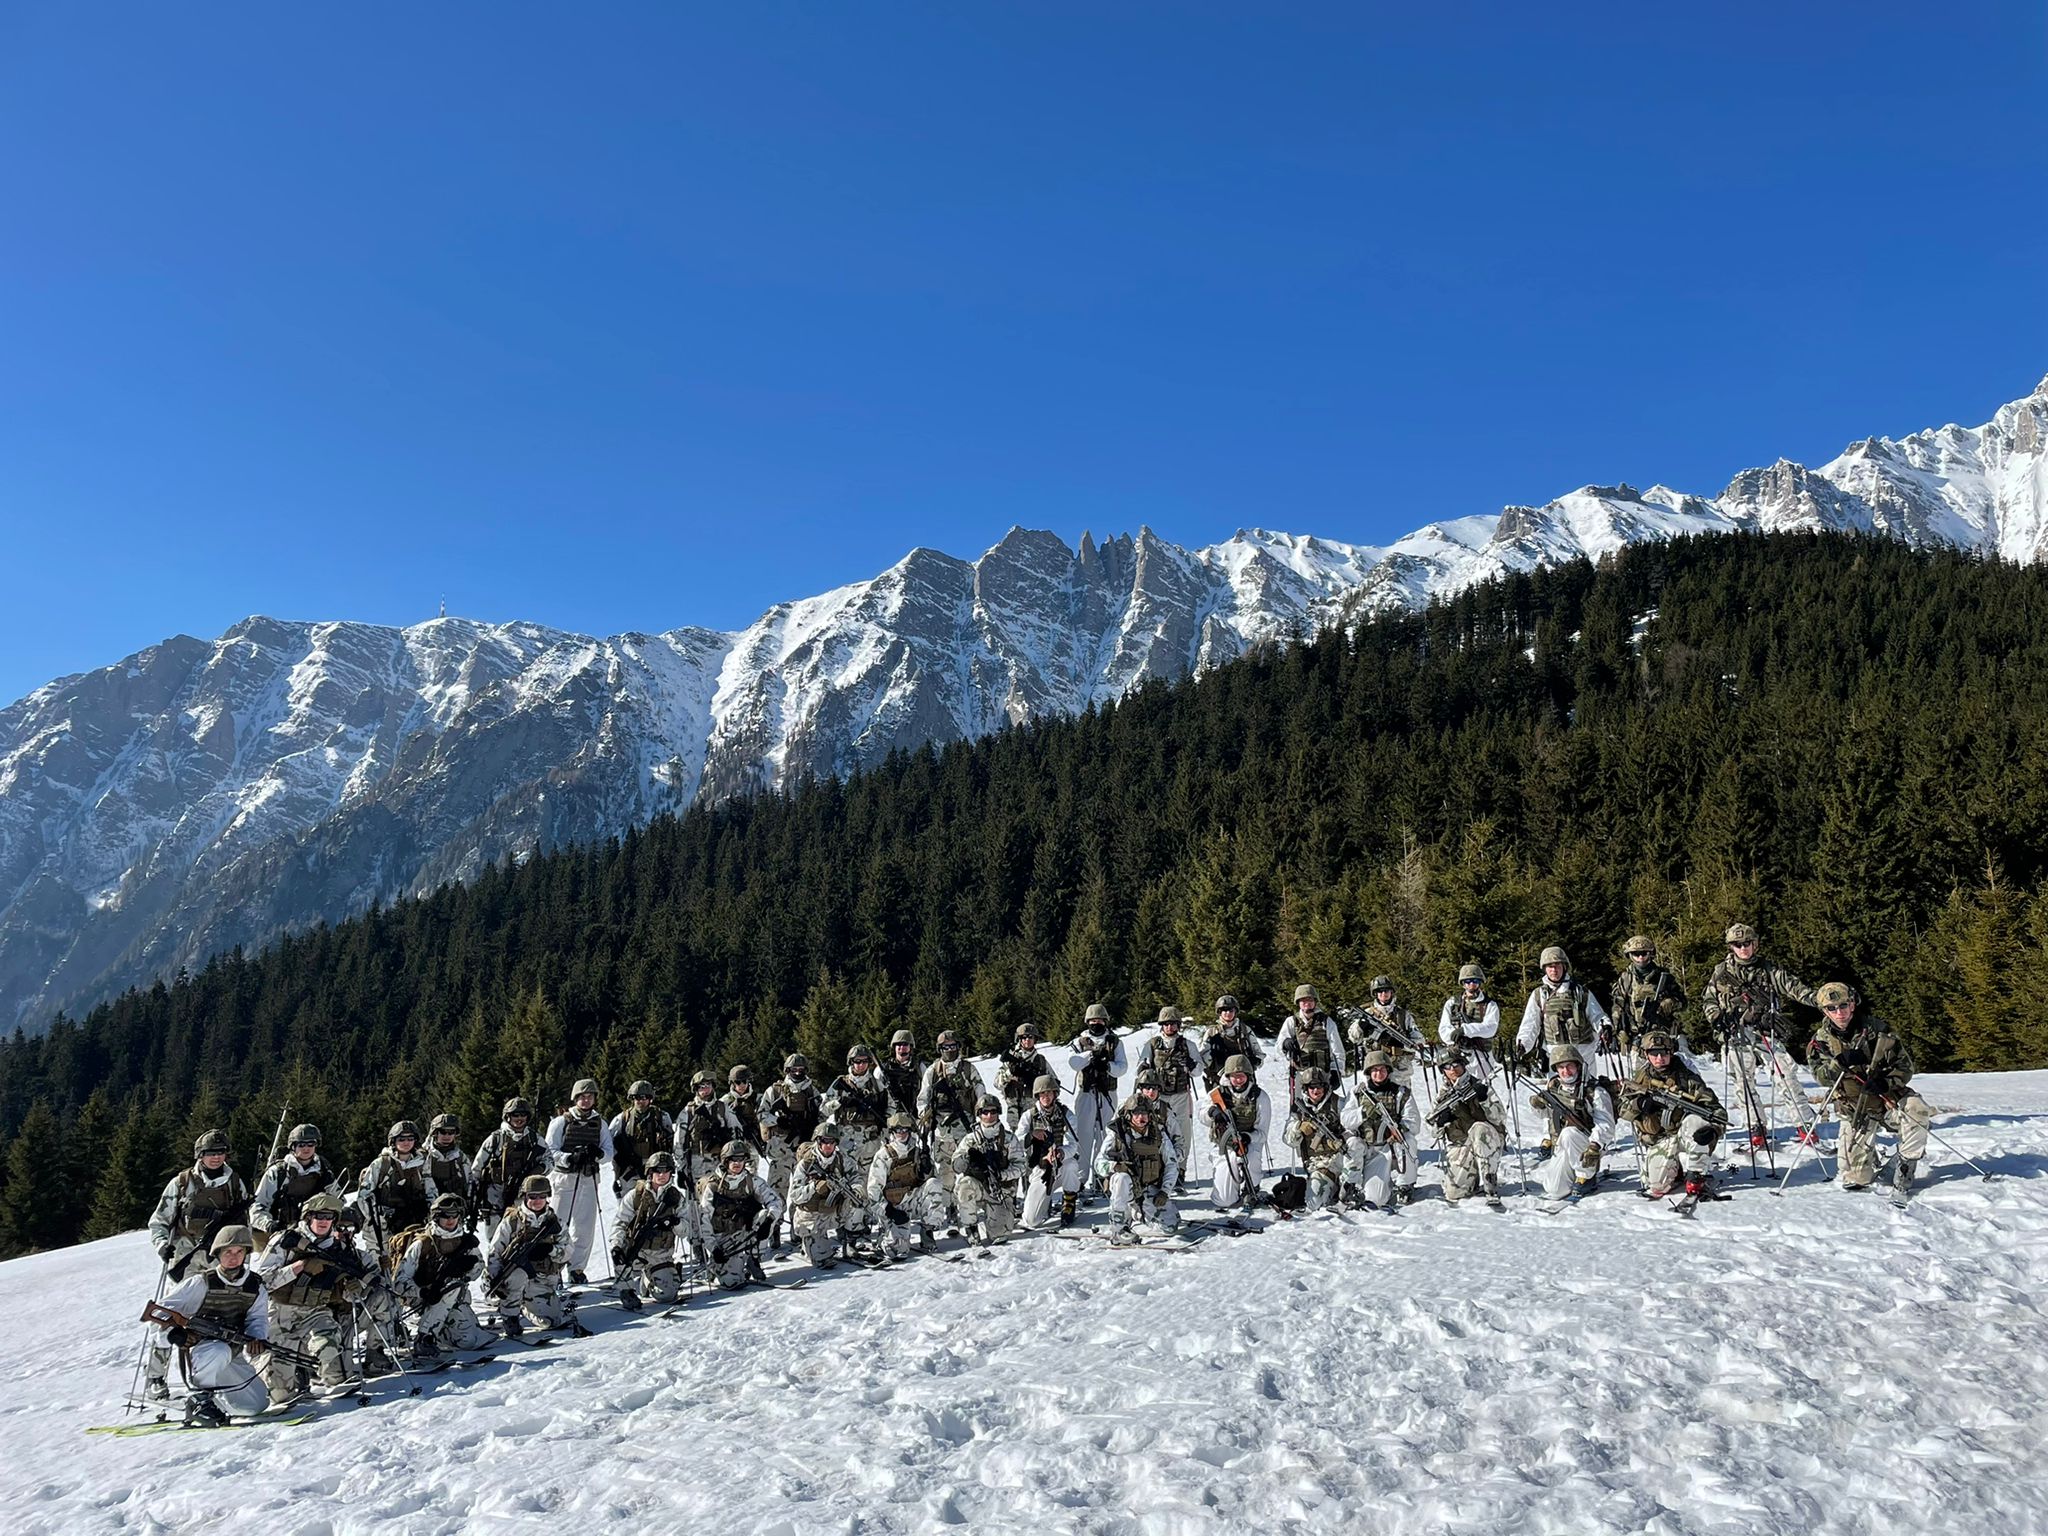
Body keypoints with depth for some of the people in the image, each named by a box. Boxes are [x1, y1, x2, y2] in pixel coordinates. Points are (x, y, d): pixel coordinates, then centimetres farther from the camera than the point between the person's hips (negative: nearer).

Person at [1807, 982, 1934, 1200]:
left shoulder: (1876, 1028, -5)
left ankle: (1904, 1172, -16)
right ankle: (1872, 1162, 32)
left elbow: (1904, 1064, -5)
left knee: (1916, 1109, -37)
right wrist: (1840, 1062, -31)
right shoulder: (1821, 1039, 0)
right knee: (1855, 1180, -8)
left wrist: (1886, 1083, -23)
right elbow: (1820, 1076, -12)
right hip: (1855, 1109, 1)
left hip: (1887, 1096, -1)